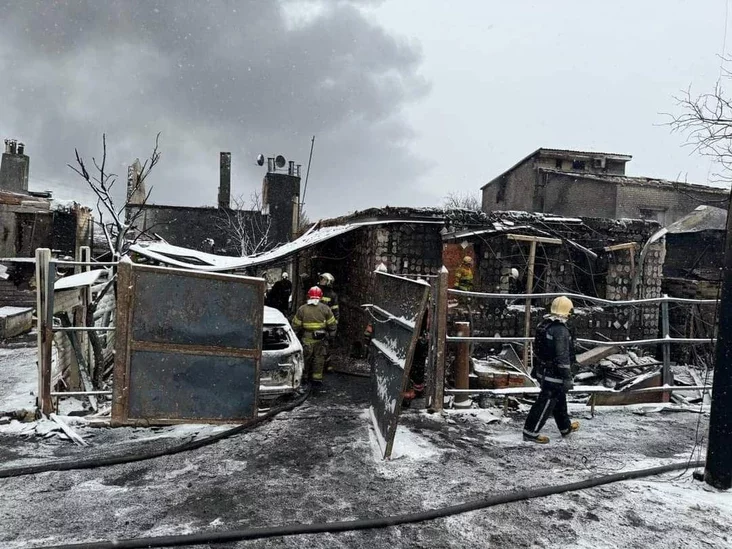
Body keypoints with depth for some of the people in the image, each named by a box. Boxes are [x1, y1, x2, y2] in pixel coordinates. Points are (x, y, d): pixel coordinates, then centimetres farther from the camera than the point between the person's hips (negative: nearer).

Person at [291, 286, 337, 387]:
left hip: (306, 339, 0)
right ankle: (317, 377, 9)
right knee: (319, 358, 8)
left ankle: (304, 376, 22)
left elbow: (295, 325, 2)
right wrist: (330, 334, 15)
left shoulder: (302, 309, -1)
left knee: (305, 357, 12)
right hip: (320, 339, 0)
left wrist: (296, 337, 14)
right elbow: (332, 324, 1)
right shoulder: (325, 308, -1)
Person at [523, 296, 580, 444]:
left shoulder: (543, 325, 4)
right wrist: (567, 378, -18)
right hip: (554, 375, -9)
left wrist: (536, 368, 24)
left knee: (559, 399, 24)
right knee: (546, 403, 1)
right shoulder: (561, 331, -24)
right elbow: (563, 357, -24)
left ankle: (566, 427, 41)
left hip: (542, 371, 9)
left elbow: (537, 349, 14)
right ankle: (531, 432, 7)